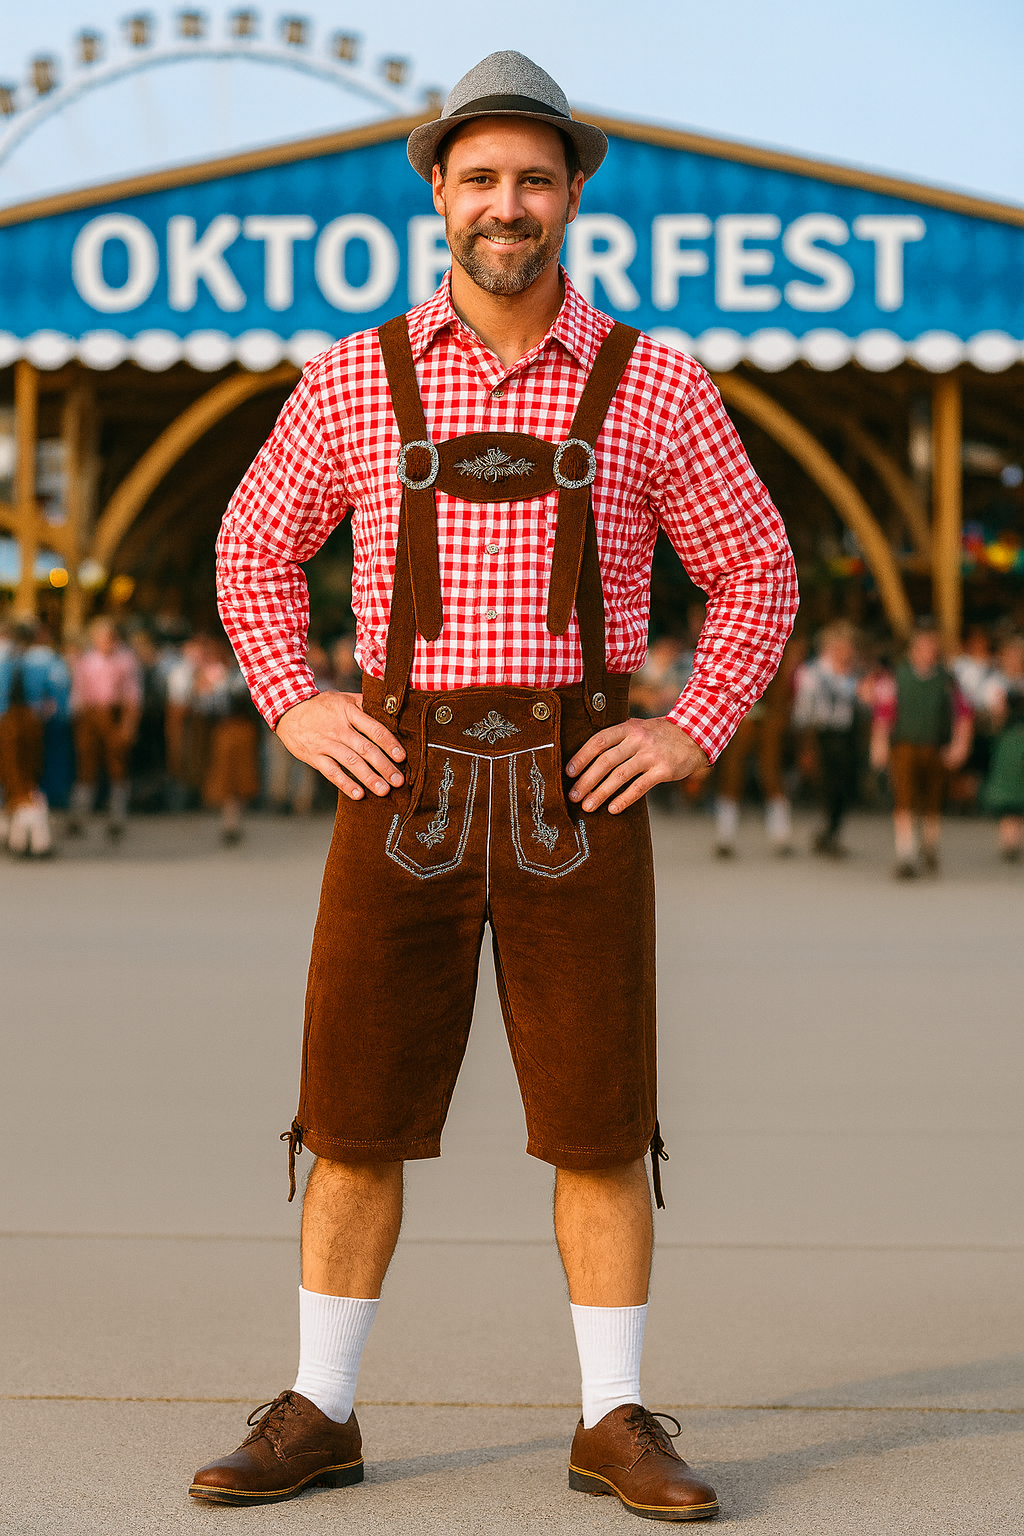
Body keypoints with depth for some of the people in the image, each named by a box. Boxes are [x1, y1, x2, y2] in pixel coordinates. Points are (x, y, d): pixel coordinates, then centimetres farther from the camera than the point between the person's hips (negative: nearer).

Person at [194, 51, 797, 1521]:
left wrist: (689, 736, -3)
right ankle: (320, 1417, 15)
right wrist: (295, 708, 2)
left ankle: (616, 1426, 14)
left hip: (575, 796, -1)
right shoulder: (358, 379, 4)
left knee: (598, 1123, 1)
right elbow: (256, 546, 17)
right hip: (405, 791, 1)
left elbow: (758, 575, 9)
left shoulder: (653, 385, 1)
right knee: (355, 1118, 2)